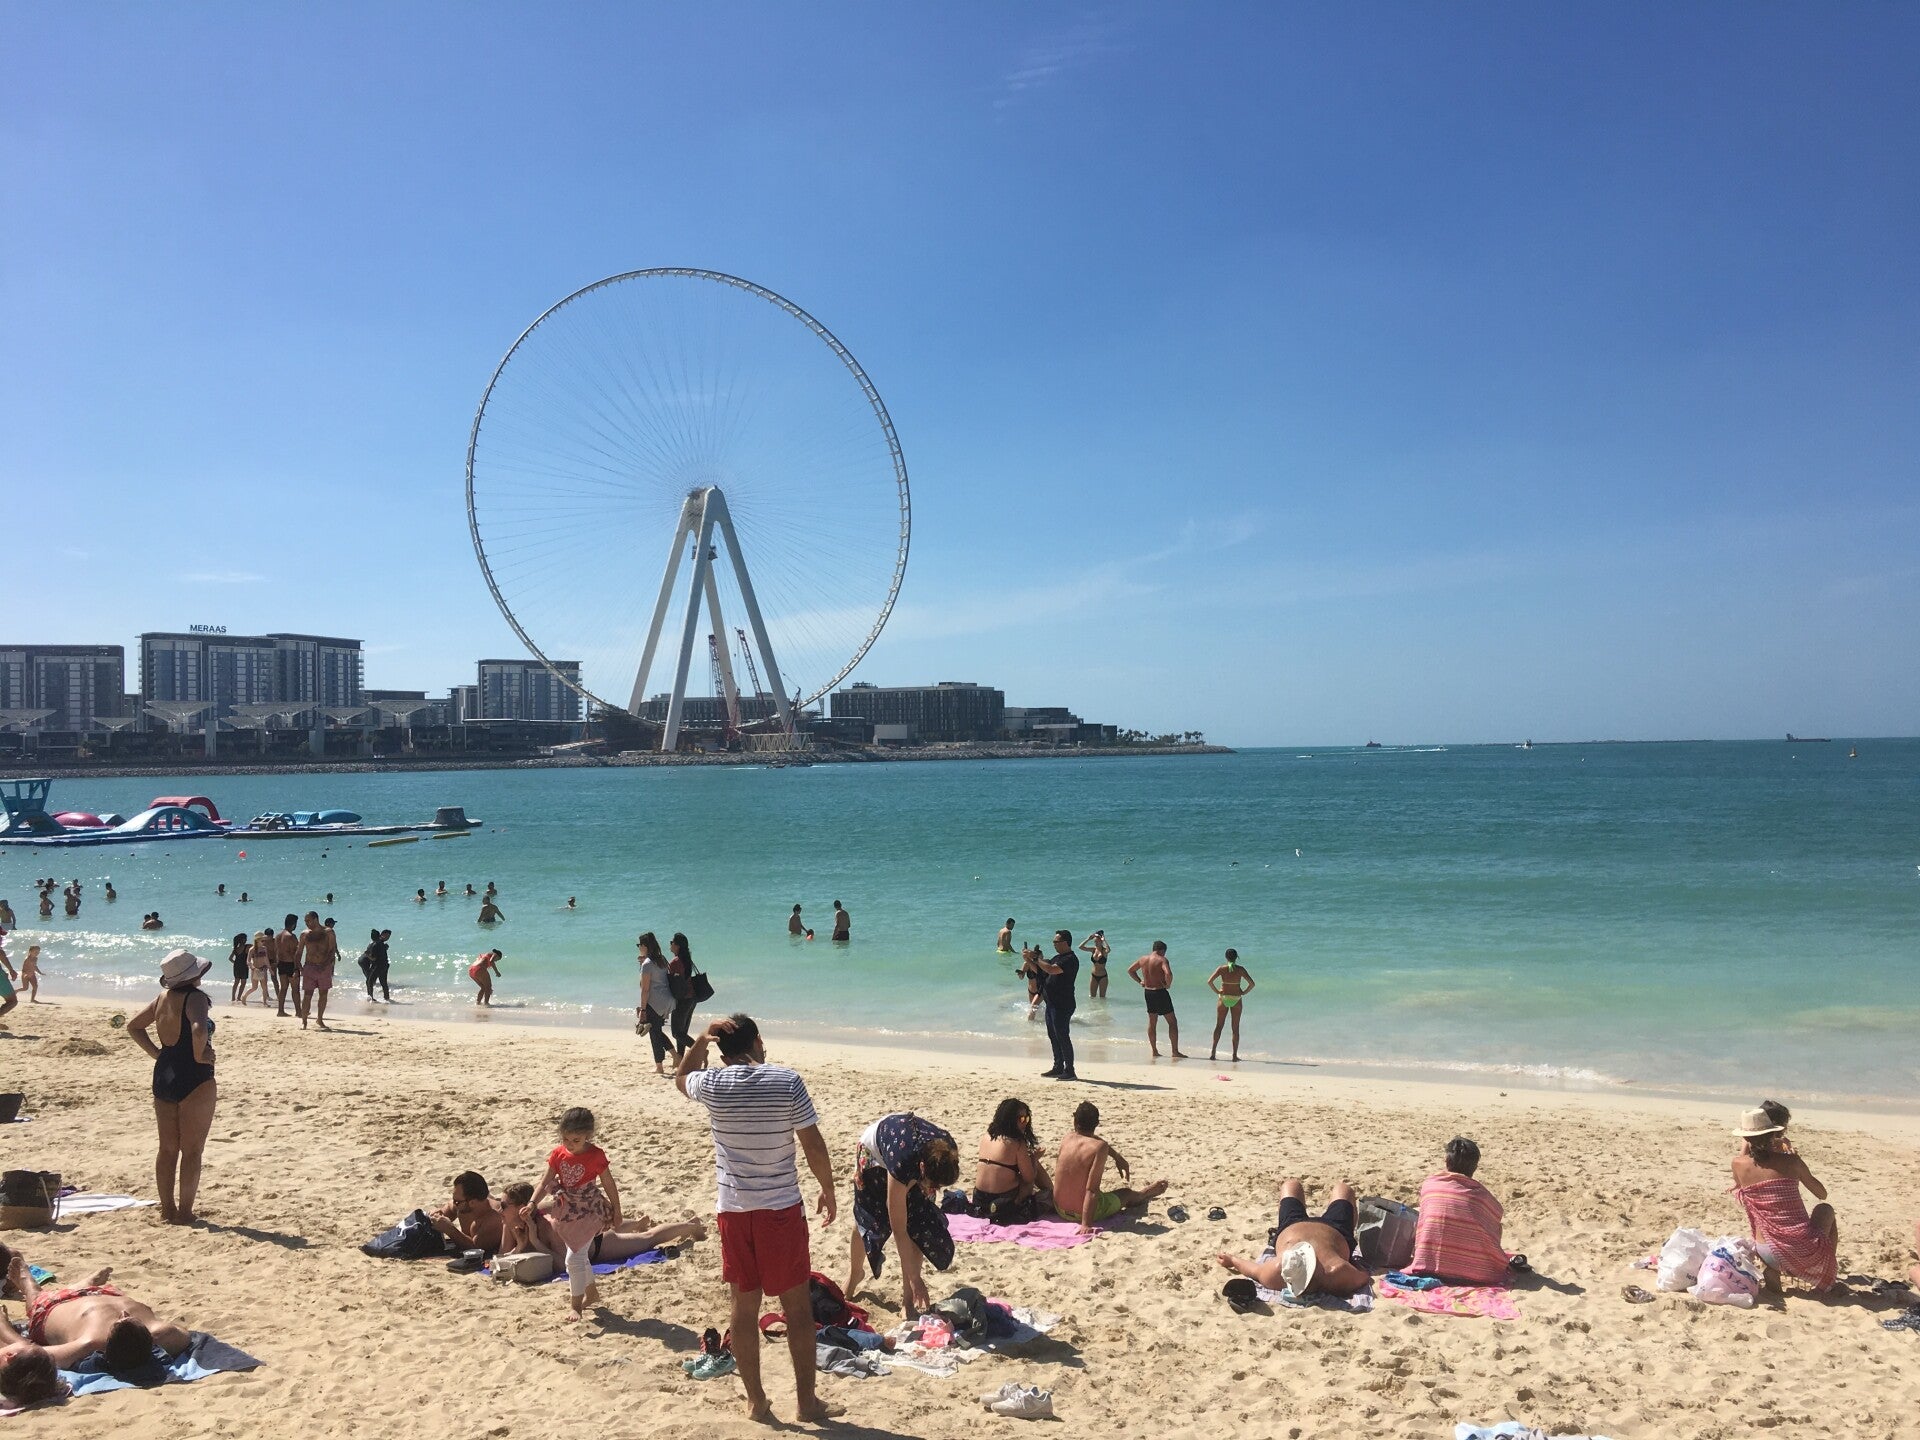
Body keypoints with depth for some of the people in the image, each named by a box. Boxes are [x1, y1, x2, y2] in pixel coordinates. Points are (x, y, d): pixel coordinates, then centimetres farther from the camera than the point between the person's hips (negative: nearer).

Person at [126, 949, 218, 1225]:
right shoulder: (195, 997, -15)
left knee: (168, 1148, 14)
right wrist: (200, 1055, -18)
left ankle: (167, 1209, 21)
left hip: (163, 1076, 8)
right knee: (192, 1150, 1)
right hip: (194, 1079, -8)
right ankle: (184, 1212, 3)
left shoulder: (164, 998, 9)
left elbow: (133, 1026, 22)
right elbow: (199, 1029, -35)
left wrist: (157, 1053, 15)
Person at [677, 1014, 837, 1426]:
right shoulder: (787, 1082, -10)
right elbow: (813, 1145, -6)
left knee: (745, 1308, 12)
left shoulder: (712, 1086, -4)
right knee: (798, 1307, 9)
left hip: (733, 1211, 2)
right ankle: (806, 1400, 15)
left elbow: (681, 1078, 21)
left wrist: (702, 1038, 11)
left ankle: (756, 1401, 19)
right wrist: (828, 1190, 7)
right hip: (782, 1209, -2)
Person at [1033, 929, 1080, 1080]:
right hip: (1052, 1004, 10)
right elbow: (1040, 970, 20)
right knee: (1053, 1036, 14)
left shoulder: (1070, 959, -16)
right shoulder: (1058, 958, 16)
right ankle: (1058, 1068, 22)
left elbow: (1051, 970, -28)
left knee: (1062, 1036, -8)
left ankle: (1069, 1071, -3)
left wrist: (1037, 960, -14)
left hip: (1062, 1005, -10)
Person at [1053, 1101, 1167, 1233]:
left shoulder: (1066, 1141, -3)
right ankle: (1145, 1193, 58)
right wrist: (1086, 1224, -28)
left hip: (1060, 1209, 5)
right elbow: (1091, 1189, -27)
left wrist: (1117, 1156, 26)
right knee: (1127, 1194, 26)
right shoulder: (1100, 1147, -21)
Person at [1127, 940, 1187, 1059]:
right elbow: (1168, 974, -31)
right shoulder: (1162, 960, -13)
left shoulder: (1143, 959, 6)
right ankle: (1175, 1052, 1)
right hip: (1160, 992, -6)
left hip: (1148, 992, 6)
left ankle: (1154, 1052, 17)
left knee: (1152, 1022, 15)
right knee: (1172, 1022, 3)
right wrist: (1168, 985, -13)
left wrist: (1140, 981, 15)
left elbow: (1130, 970, 18)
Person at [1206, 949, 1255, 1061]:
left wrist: (1217, 991, -2)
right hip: (1236, 999, 0)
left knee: (1218, 1026, 10)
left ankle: (1213, 1052, 5)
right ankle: (1235, 1055, 5)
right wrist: (1244, 992, 2)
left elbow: (1209, 981, -14)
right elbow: (1251, 984, -10)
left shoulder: (1221, 968, -6)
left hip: (1223, 998, 0)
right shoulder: (1240, 969, -5)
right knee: (1235, 1028, 7)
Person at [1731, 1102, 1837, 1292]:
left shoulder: (1739, 1164, -4)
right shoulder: (1790, 1161, -9)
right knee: (1825, 1210, 32)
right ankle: (1828, 1276, 32)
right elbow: (1822, 1194, 7)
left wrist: (1745, 1146, 23)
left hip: (1769, 1254, 1)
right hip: (1806, 1251, -1)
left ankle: (1772, 1272, 16)